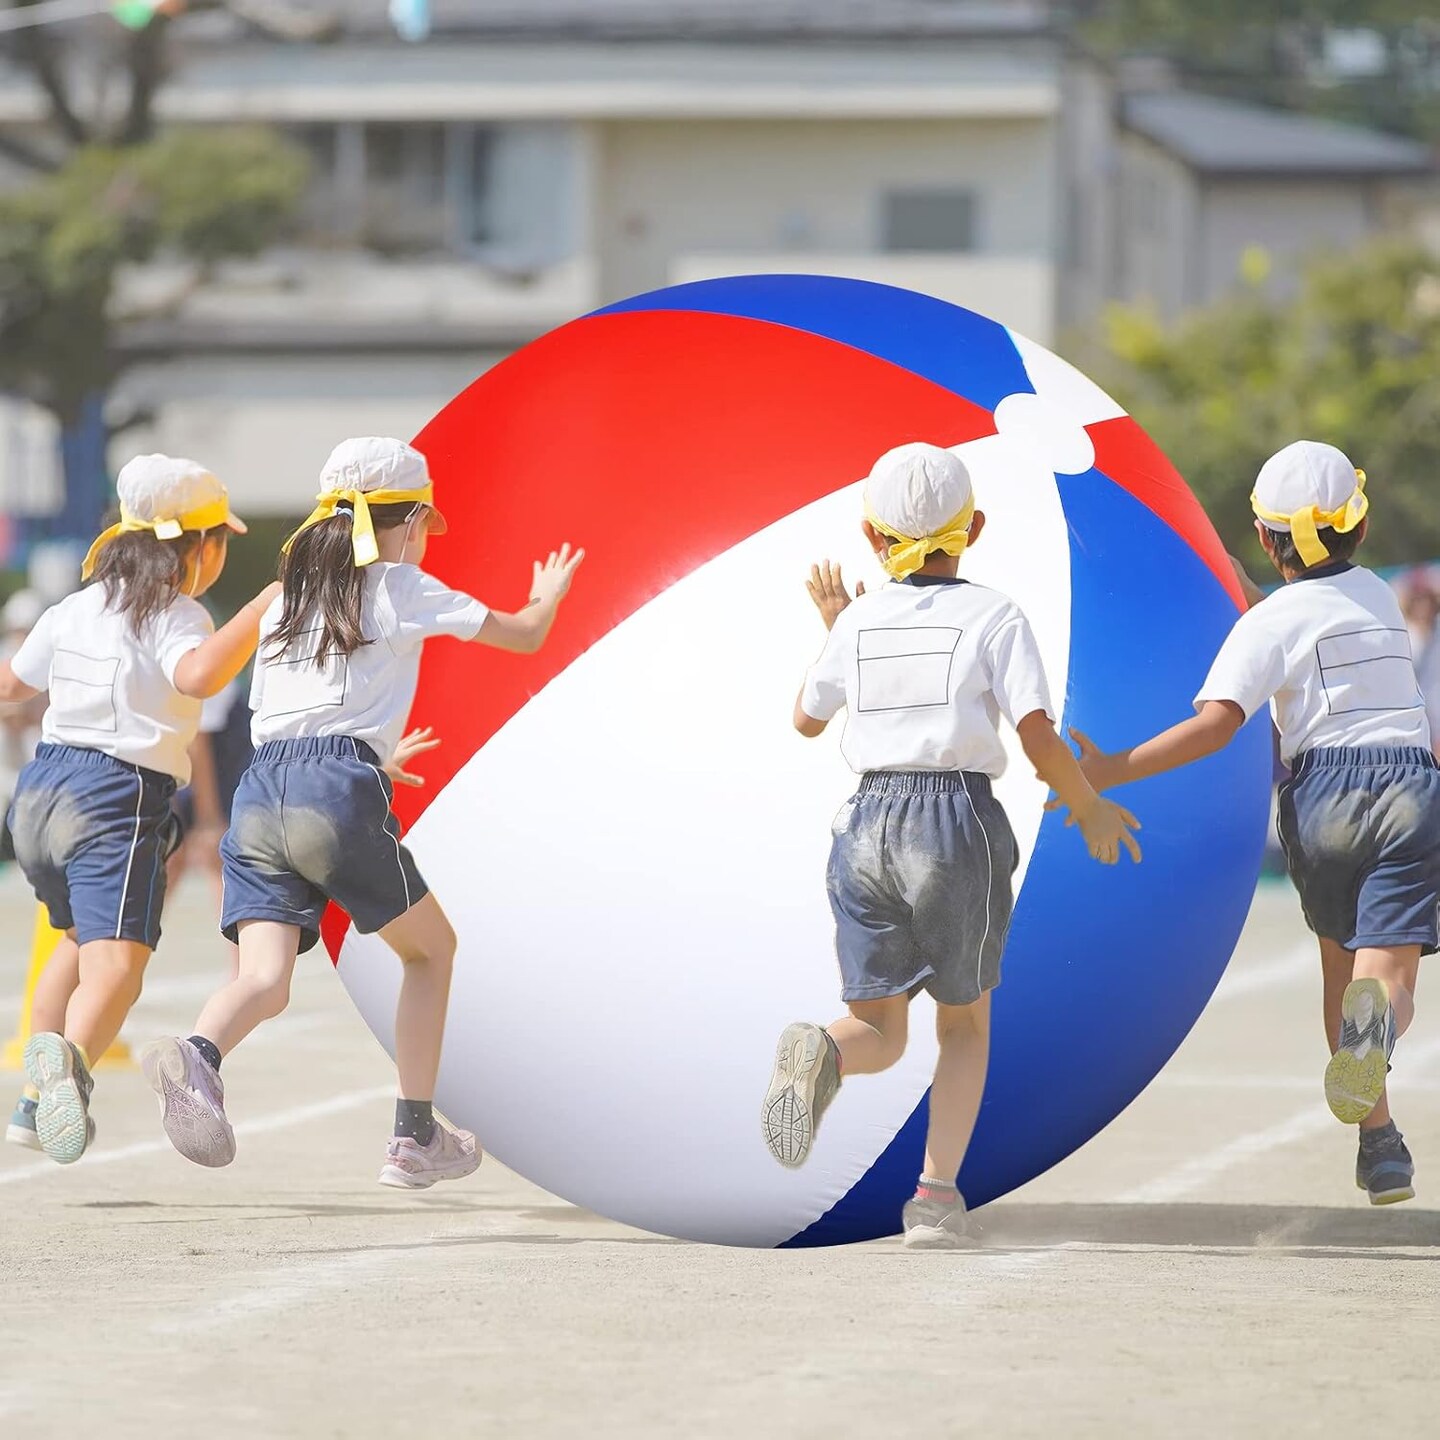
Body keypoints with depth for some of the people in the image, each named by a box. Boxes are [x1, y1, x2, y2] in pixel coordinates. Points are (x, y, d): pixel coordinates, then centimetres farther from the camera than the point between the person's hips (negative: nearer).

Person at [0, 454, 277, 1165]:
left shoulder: (76, 609, 14)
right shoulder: (175, 617, -8)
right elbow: (198, 675, -30)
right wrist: (263, 608, -24)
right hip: (119, 800, -7)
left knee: (82, 940, 30)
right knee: (116, 963, -20)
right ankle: (70, 1055, -51)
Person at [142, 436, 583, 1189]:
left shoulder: (288, 598, 24)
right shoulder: (401, 589, 9)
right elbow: (525, 635, 18)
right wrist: (549, 593, 42)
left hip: (260, 791, 4)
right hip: (339, 792, -4)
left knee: (266, 978, -9)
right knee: (430, 948, 19)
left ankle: (195, 1056, -43)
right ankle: (415, 1139, 16)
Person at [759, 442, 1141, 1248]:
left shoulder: (860, 623, 8)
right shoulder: (993, 617, -2)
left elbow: (807, 720, 23)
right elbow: (1039, 738, -10)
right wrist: (1090, 811, 5)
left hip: (871, 823, 2)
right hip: (961, 820, -2)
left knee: (880, 1029, 8)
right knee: (966, 1024, 15)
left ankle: (821, 1058, -29)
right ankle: (937, 1193, -3)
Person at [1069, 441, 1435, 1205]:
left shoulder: (1271, 621, -2)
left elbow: (1216, 723, -16)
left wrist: (1110, 771, -17)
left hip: (1325, 794, -2)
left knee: (1339, 962, 20)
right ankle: (1376, 1024, -47)